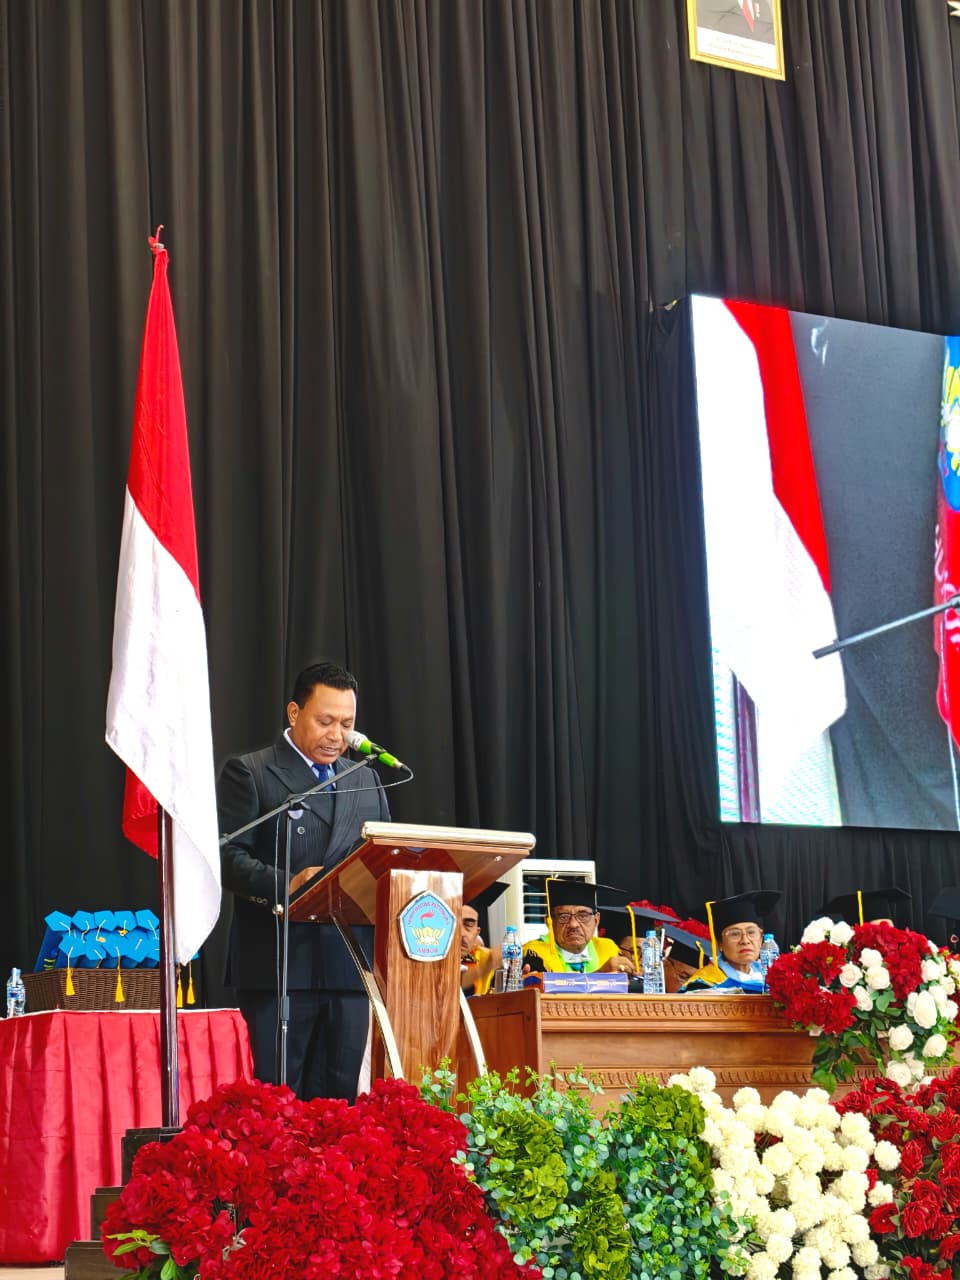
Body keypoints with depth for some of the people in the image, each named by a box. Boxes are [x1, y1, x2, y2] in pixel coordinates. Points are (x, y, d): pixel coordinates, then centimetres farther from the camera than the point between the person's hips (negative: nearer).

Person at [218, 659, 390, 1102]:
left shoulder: (365, 780, 19)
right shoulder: (248, 773, 1)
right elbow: (228, 858, -8)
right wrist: (288, 886, -23)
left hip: (348, 966, 5)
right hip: (277, 965, -5)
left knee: (338, 1097, 5)